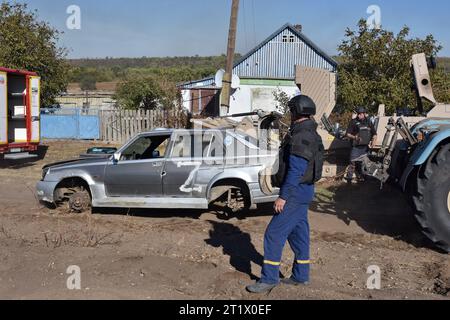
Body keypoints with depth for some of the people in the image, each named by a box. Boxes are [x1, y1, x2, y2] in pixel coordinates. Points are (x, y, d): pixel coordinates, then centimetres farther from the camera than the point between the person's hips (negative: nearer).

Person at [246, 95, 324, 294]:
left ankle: (269, 278, -1)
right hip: (304, 191, 11)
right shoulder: (310, 134, 13)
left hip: (296, 192, -11)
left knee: (274, 233, -7)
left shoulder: (301, 137, -20)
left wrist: (283, 196, -22)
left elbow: (296, 171, -24)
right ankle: (301, 276, 25)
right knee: (298, 232, 16)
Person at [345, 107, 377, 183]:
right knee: (353, 163, -9)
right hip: (356, 147, -3)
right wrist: (354, 137, -21)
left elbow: (374, 134, 16)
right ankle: (349, 178, -3)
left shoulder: (369, 122, 9)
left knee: (362, 163, 10)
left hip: (365, 147, 3)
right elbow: (348, 134, -1)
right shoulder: (354, 122, -1)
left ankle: (360, 178, 20)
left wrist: (373, 143, -2)